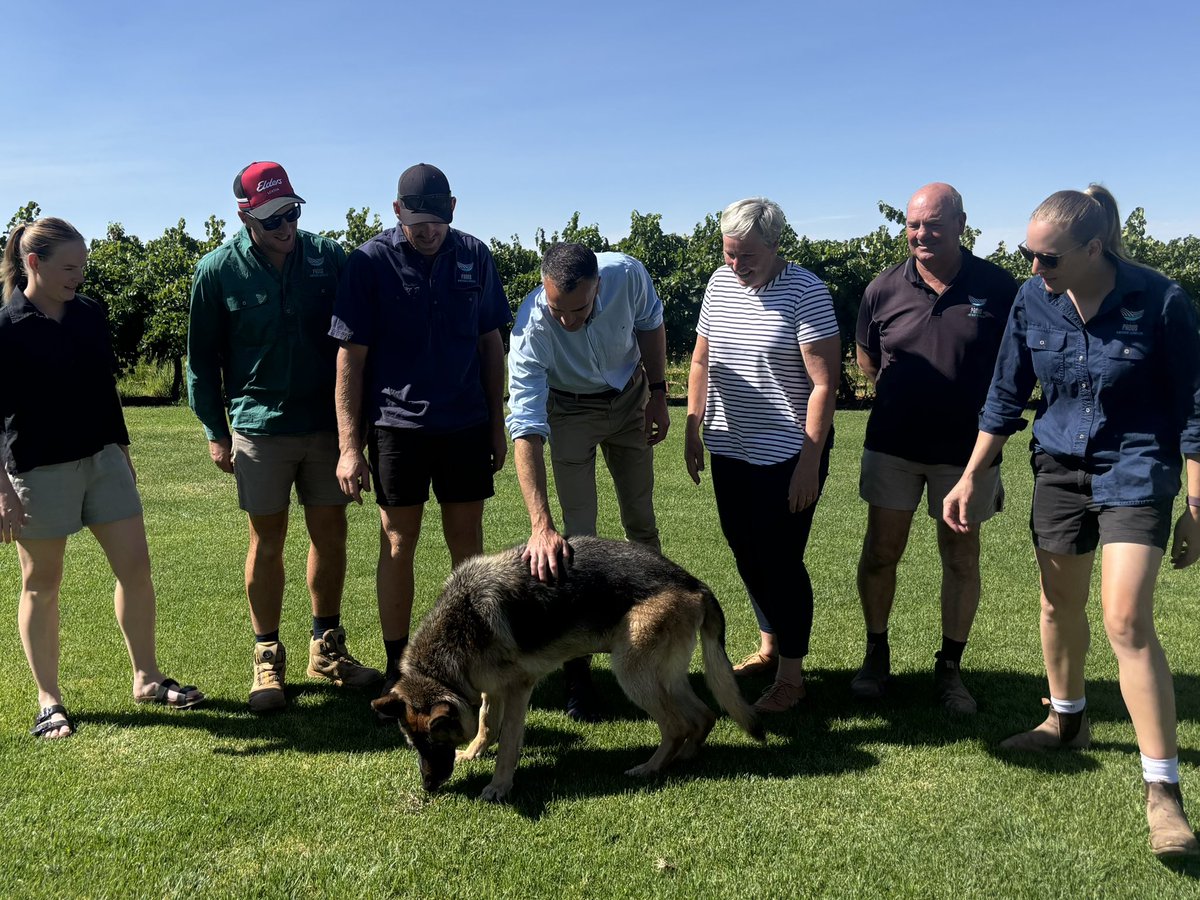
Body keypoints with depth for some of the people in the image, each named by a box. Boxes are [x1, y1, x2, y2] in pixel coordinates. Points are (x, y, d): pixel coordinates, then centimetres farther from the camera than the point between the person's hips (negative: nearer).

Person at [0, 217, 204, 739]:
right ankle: (49, 701, 18)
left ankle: (146, 678, 19)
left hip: (102, 459, 5)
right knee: (42, 583, 6)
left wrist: (122, 451, 17)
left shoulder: (90, 314, 6)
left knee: (135, 566, 4)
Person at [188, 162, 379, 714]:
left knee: (331, 534, 8)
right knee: (267, 542, 5)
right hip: (259, 429, -2)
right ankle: (267, 656, 20)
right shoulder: (218, 271, -5)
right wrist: (215, 431, 1)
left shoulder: (328, 257, -1)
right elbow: (202, 358, 3)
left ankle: (326, 648, 24)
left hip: (327, 424, 2)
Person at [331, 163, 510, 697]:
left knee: (467, 540, 9)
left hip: (466, 423, 3)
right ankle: (397, 668, 17)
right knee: (398, 543, 5)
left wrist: (497, 424, 8)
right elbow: (350, 358, -7)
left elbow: (491, 343, 9)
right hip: (397, 425, -2)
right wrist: (349, 446, -10)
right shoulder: (370, 262, -7)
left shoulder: (474, 257, 2)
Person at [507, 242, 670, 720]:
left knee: (642, 524, 10)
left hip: (630, 398, 3)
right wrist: (540, 526, -50)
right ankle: (577, 667, 5)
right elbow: (526, 429, -42)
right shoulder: (532, 328, -37)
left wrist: (658, 393, -2)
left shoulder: (628, 275, -31)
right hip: (570, 409, -3)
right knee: (578, 537, -8)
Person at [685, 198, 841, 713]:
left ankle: (790, 675, 15)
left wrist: (809, 463, -18)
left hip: (788, 455, -6)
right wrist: (692, 429, 11)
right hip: (729, 449, 7)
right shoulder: (720, 283, 5)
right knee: (746, 554, 16)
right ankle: (768, 645, 36)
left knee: (780, 561, -1)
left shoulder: (805, 292, -14)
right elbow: (701, 359, 15)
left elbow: (824, 382, -16)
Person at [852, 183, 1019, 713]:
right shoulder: (884, 289, -3)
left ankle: (949, 667, 25)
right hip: (892, 447, 1)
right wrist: (900, 397, 8)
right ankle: (876, 654, 27)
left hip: (966, 450, -1)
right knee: (881, 552, 7)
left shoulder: (997, 287, -7)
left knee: (961, 559, 9)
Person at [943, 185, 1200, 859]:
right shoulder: (1034, 300, -7)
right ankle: (1067, 720, 41)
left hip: (1136, 470, -4)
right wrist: (971, 477, 3)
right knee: (1061, 604, 16)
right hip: (1060, 468, 5)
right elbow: (1007, 397, 4)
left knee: (1127, 621, -14)